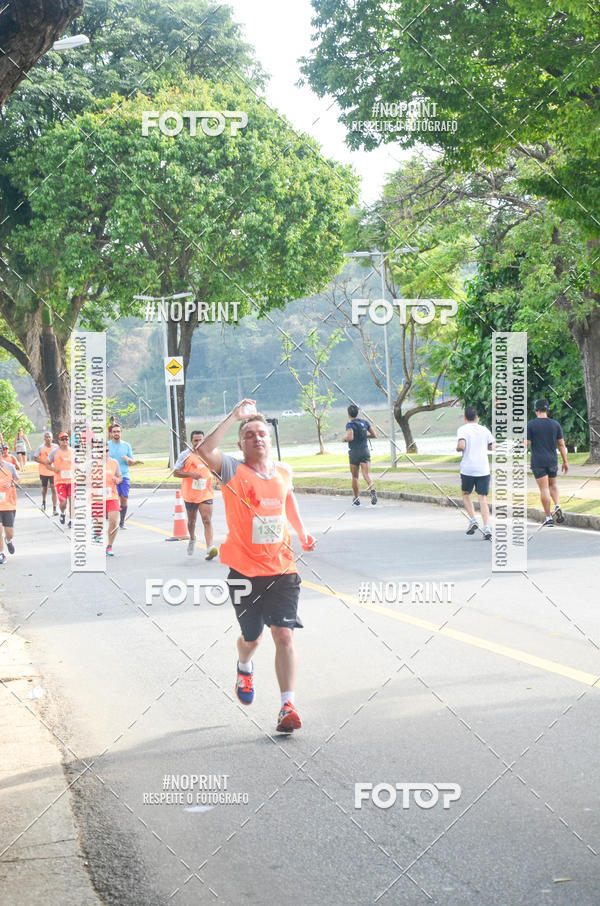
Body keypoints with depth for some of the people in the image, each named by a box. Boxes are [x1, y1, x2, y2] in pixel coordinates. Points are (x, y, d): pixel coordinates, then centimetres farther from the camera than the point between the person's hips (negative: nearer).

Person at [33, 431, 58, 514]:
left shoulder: (56, 447, 0)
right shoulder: (41, 447, -6)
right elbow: (35, 458, -5)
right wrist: (45, 463, -16)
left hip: (53, 471, 0)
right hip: (43, 471, 0)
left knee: (54, 489, -9)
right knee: (44, 488, 15)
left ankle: (54, 509, -10)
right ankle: (43, 502, 45)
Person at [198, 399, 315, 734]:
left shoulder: (283, 471, 5)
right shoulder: (234, 472, -10)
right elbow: (205, 450, -30)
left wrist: (302, 531, 17)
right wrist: (234, 417, -29)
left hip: (282, 569, 2)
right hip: (245, 572, -2)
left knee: (284, 634, -12)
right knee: (252, 637, 13)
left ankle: (289, 706, -12)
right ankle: (245, 669, 49)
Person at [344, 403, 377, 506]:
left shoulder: (350, 424, -10)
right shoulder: (364, 422, 7)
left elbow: (350, 438, -25)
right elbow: (373, 435, 8)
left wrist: (344, 438, -4)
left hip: (354, 452, -3)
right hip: (365, 450, 3)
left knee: (355, 476, 10)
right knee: (366, 474, -8)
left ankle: (356, 500, 16)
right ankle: (371, 489, -37)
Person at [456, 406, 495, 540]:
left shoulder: (462, 430, -4)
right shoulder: (484, 430, 8)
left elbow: (462, 445, -19)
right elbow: (492, 446, 15)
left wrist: (458, 448, 3)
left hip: (467, 469, -2)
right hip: (483, 469, 2)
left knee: (466, 494, 20)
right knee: (482, 499, 1)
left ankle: (473, 520, 5)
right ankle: (487, 528, -12)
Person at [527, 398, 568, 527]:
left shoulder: (530, 425, -7)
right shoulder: (555, 424, 2)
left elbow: (526, 444, -8)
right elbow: (561, 444, 4)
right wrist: (565, 462, 10)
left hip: (538, 462, -3)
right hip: (552, 460, 3)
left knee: (544, 489, -1)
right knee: (553, 484, 22)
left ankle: (548, 518, -1)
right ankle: (557, 506, -1)